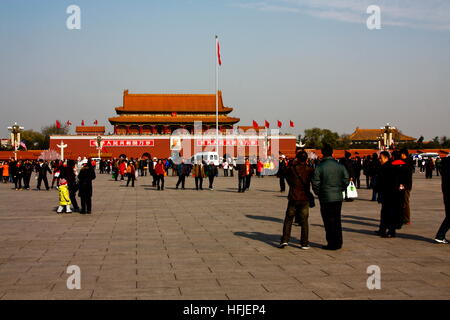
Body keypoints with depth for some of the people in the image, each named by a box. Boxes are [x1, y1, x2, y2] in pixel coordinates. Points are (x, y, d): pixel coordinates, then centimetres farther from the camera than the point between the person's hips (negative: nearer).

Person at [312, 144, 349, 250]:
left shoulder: (319, 167, -12)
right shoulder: (340, 166, 0)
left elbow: (315, 184, -10)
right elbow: (346, 180, 4)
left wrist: (318, 193, 8)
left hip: (326, 199, -4)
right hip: (338, 197, 4)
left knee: (329, 221, 3)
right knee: (337, 220, 14)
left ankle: (332, 243, 5)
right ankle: (338, 242, 20)